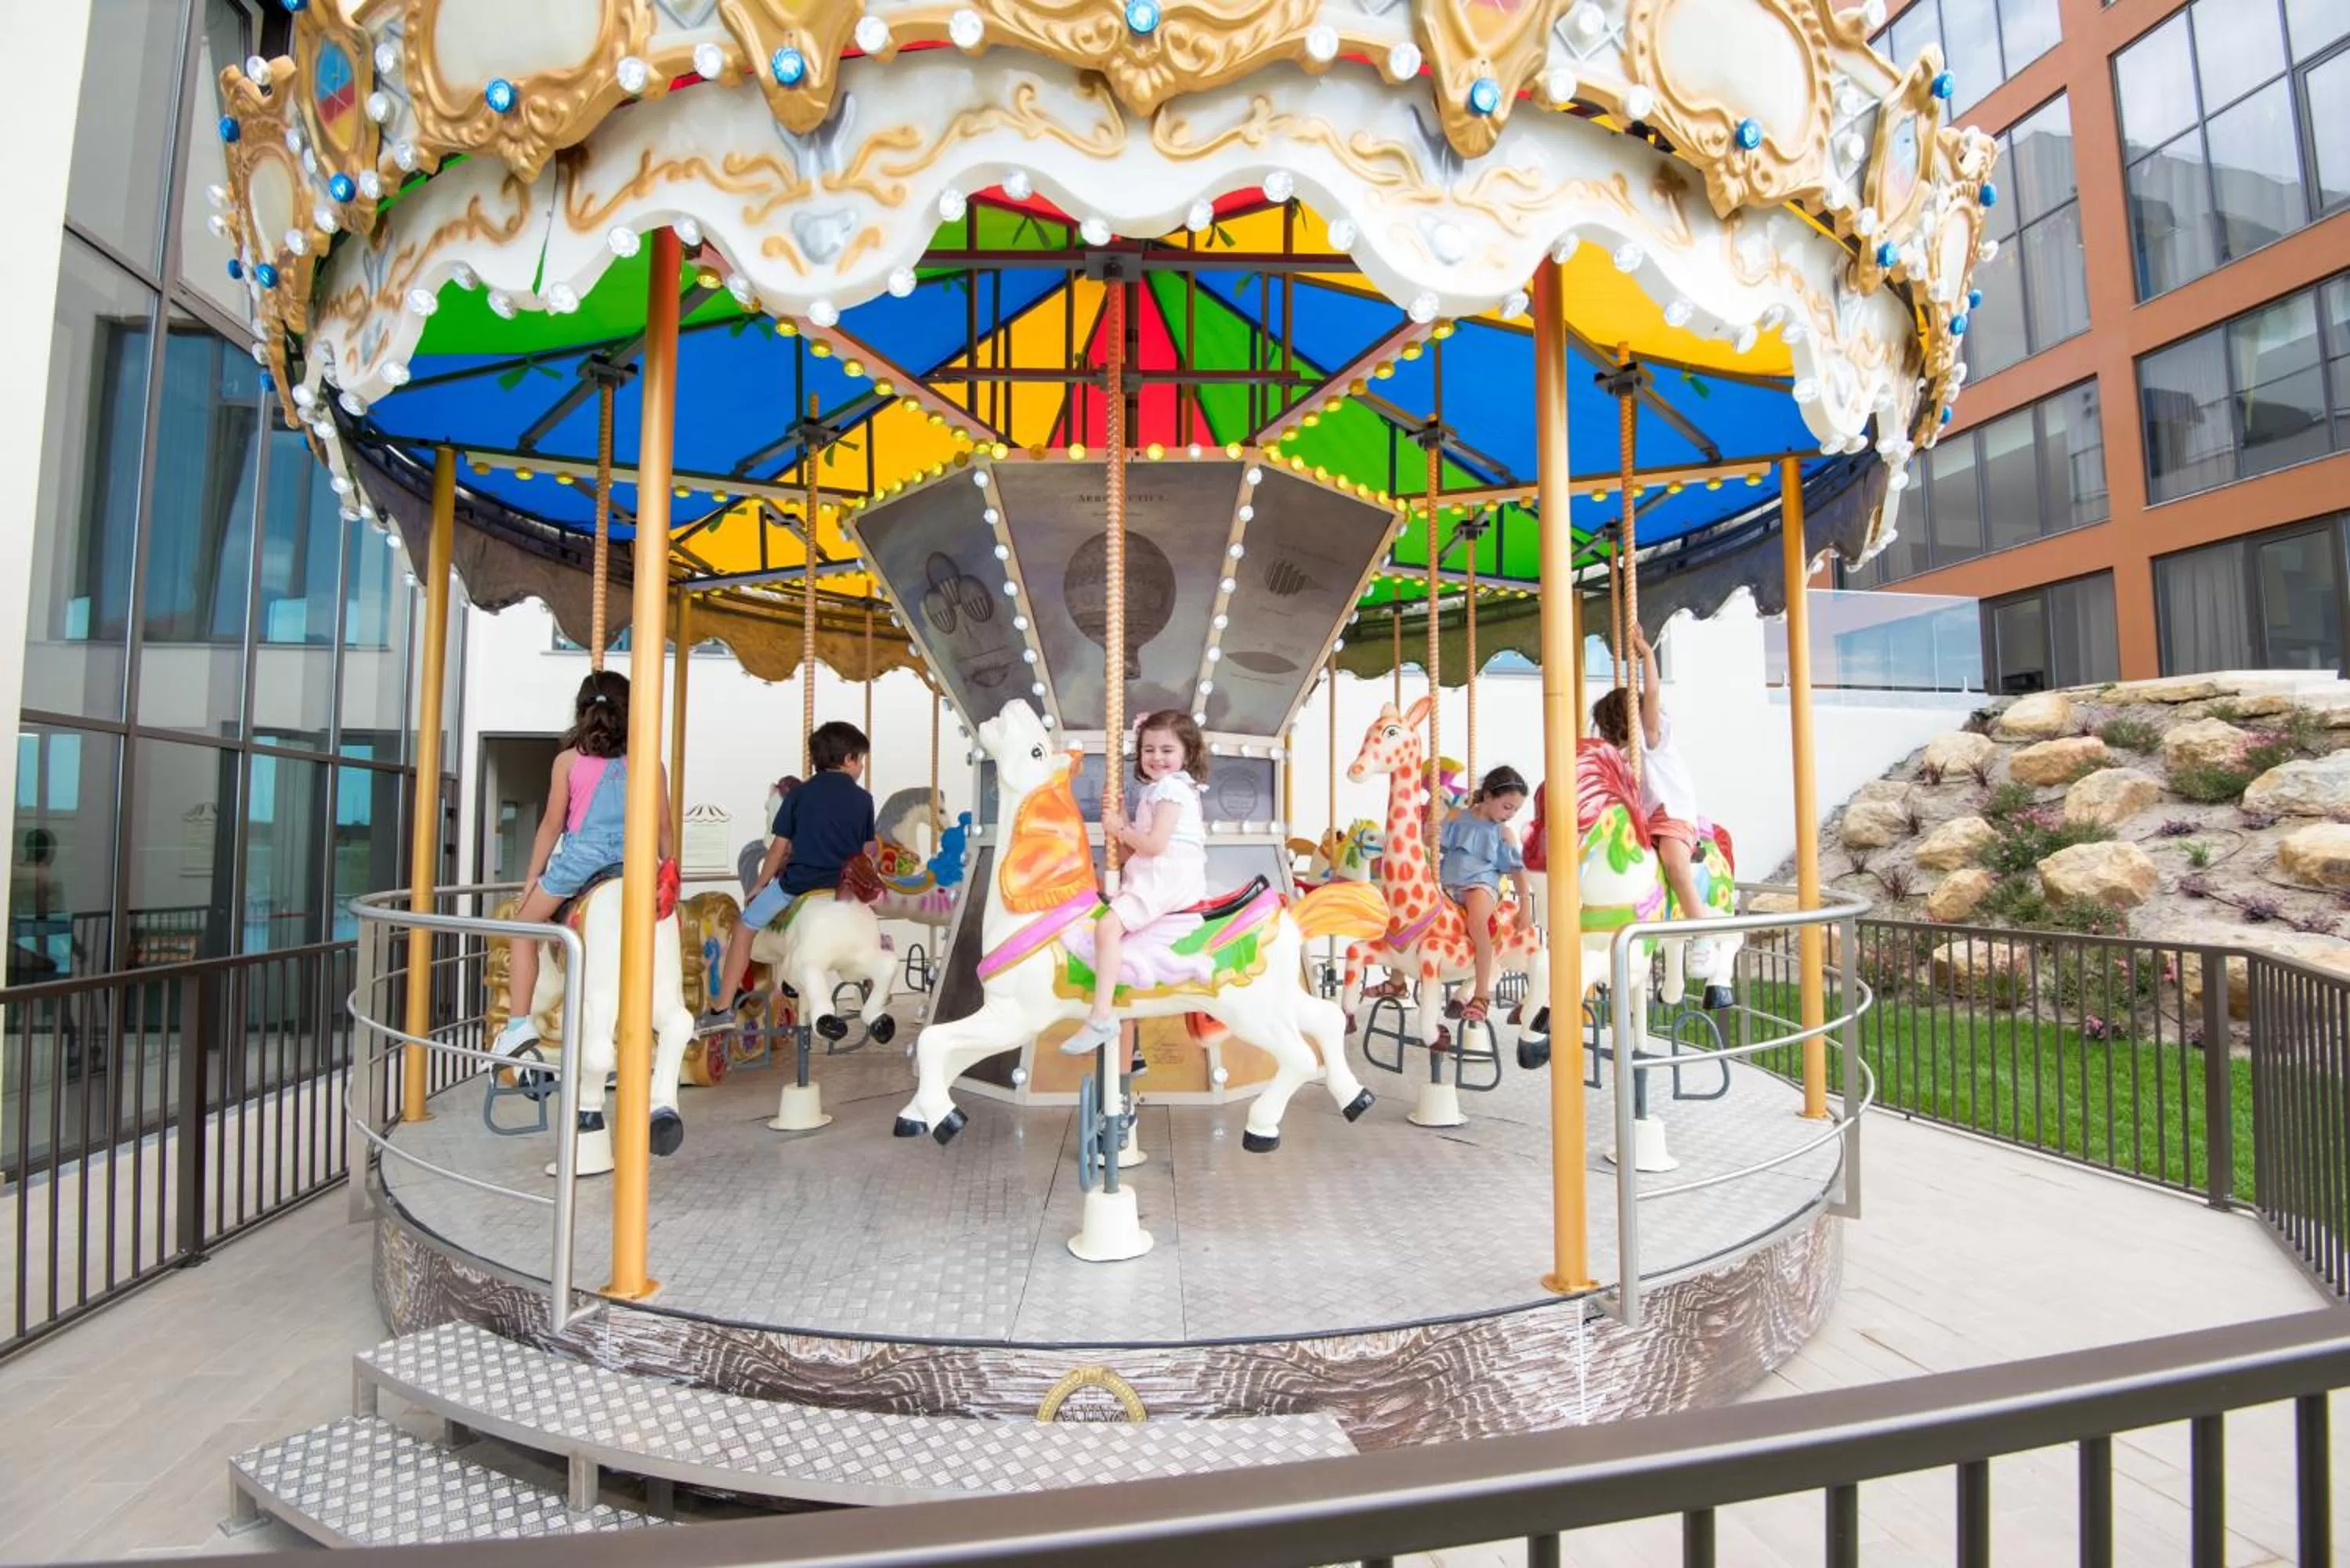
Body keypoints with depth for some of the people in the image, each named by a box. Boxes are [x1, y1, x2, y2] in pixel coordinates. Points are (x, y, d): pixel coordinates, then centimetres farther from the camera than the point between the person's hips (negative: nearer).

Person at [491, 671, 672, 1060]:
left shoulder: (568, 760, 3)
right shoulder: (649, 762, 5)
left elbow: (552, 823, 5)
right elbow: (663, 826, 7)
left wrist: (533, 876, 14)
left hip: (581, 856, -1)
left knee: (525, 926, 20)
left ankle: (518, 1024, 11)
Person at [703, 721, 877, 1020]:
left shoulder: (798, 794, 2)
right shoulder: (863, 799, 5)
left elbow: (780, 848, 4)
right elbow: (867, 851, 9)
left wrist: (759, 885, 16)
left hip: (798, 881, -2)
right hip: (844, 884, 2)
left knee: (745, 926, 17)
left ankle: (723, 1005, 16)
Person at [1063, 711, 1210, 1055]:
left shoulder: (1171, 787, -7)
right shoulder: (1156, 790, 23)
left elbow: (1154, 845, -18)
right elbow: (1139, 850, 18)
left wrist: (1119, 829, -5)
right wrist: (1120, 827, 3)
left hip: (1167, 878, -11)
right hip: (1154, 876, 11)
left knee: (1107, 925, -25)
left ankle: (1102, 1017, -28)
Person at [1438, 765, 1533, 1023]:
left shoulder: (1504, 833, 8)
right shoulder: (1457, 818, 8)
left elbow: (1517, 869, 8)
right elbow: (1435, 845, 8)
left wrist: (1526, 905, 0)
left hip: (1482, 885, -3)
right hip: (1447, 885, 3)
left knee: (1477, 921, -35)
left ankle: (1482, 993, -26)